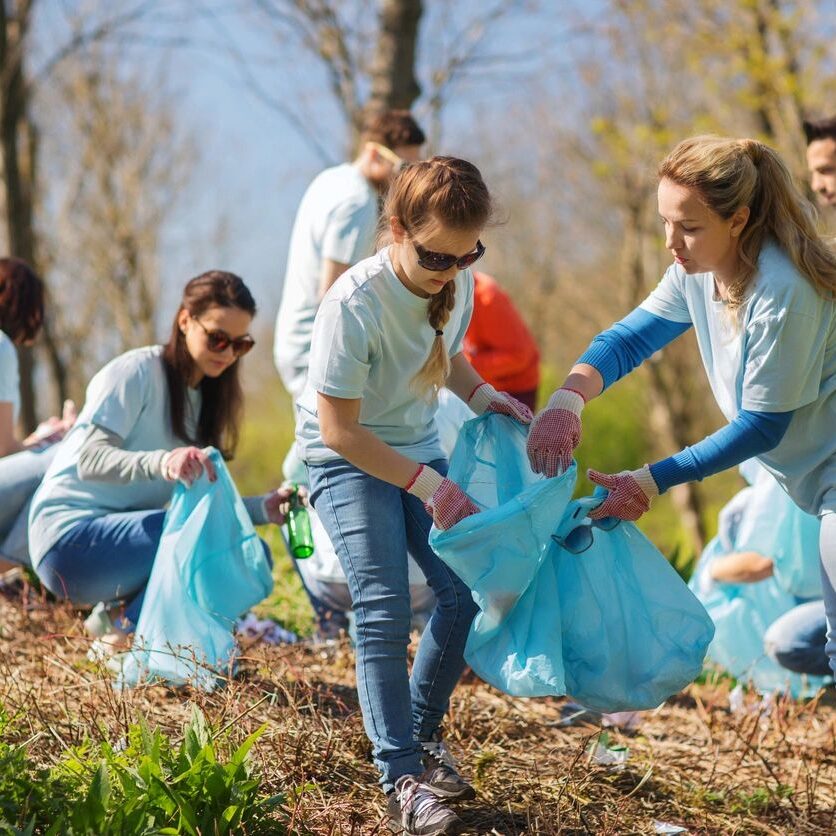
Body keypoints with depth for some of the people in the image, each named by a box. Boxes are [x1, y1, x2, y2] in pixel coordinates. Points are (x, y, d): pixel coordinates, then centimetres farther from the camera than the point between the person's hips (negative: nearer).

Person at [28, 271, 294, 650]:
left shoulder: (204, 398, 14)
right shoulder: (138, 371, -10)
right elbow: (90, 460, -23)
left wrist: (263, 508, -11)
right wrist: (163, 462, -41)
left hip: (126, 539, 8)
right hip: (71, 537, -8)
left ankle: (125, 613, -1)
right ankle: (123, 643, -16)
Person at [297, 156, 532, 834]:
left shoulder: (457, 281, -9)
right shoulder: (355, 304, -29)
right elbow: (338, 428, -25)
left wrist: (481, 395, -7)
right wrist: (428, 485, -27)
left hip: (418, 450, 6)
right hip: (347, 459, -6)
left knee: (467, 588, -5)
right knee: (385, 608, -19)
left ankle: (422, 731, 16)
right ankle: (402, 777, -16)